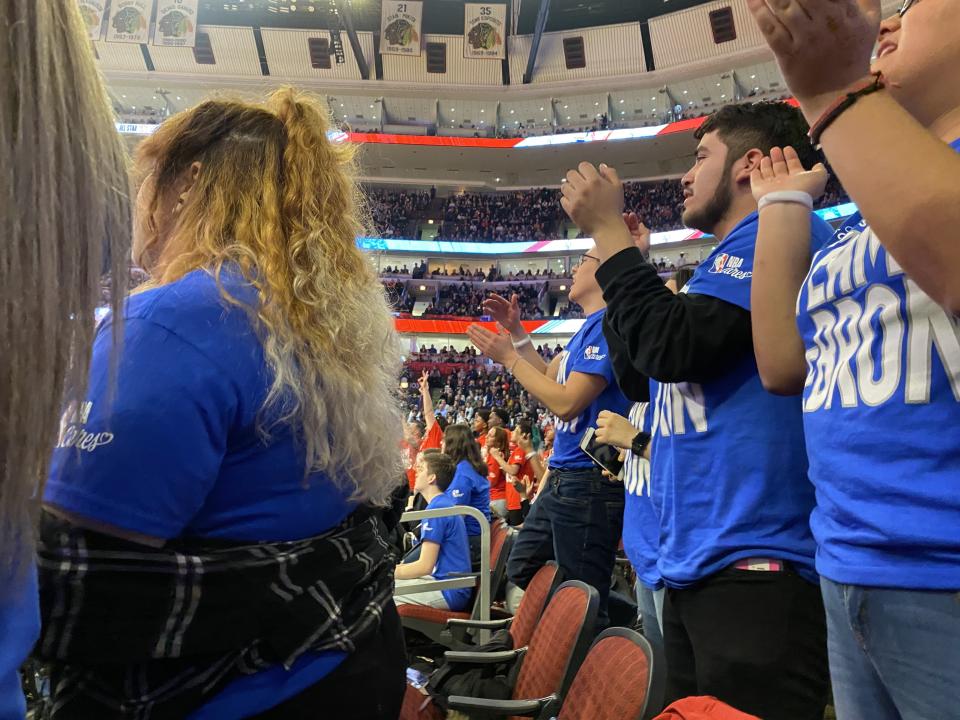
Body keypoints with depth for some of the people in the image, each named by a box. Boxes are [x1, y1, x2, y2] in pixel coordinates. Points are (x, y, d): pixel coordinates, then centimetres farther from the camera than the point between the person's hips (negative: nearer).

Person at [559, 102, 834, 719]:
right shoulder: (737, 254, 21)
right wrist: (619, 255, 18)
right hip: (695, 559, 10)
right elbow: (641, 375, 21)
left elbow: (674, 346, -21)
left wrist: (607, 231, -9)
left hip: (752, 562, -10)